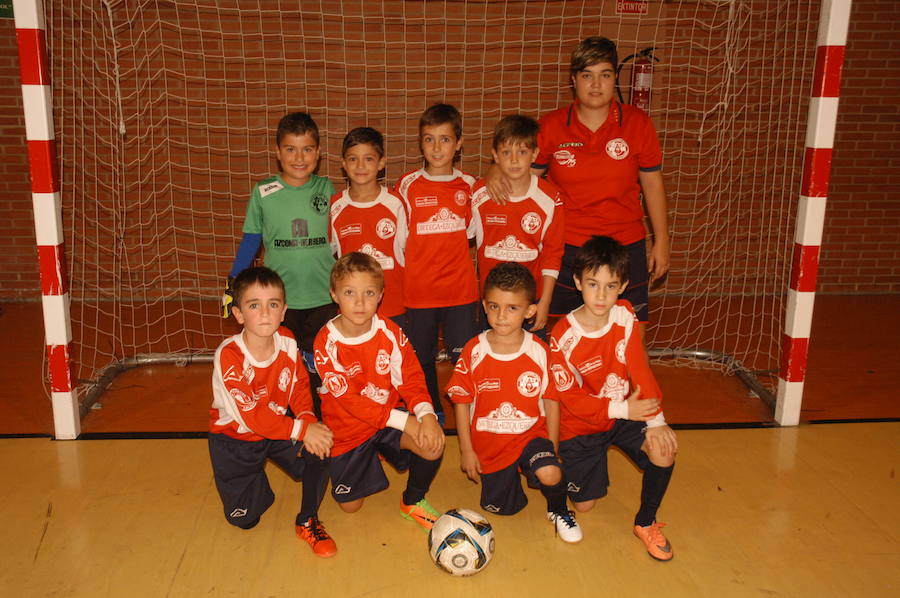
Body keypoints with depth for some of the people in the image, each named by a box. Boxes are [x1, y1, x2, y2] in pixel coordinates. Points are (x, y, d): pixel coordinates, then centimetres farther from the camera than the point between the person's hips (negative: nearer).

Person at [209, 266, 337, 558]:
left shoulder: (287, 341, -15)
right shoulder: (228, 356, -30)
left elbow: (300, 386, -5)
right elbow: (251, 416, -32)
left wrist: (308, 419, -26)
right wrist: (301, 430, -34)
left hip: (278, 427, 3)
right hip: (235, 438, -3)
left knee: (321, 451, -23)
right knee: (244, 518, 0)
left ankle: (307, 522, 2)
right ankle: (257, 478, 34)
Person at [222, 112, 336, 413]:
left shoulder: (326, 190, 1)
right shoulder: (263, 193, -1)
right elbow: (250, 242, 8)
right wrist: (232, 286, 8)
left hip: (323, 298, 0)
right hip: (279, 298, 0)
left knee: (318, 370, 5)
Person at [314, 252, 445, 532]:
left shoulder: (390, 332, -11)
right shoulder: (327, 342, -21)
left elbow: (411, 377, -10)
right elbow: (350, 400, -25)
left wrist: (426, 413, -33)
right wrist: (405, 421, -32)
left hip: (391, 415, 1)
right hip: (348, 427, -1)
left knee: (433, 443, -27)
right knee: (350, 505, 9)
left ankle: (413, 502, 4)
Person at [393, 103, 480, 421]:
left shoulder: (468, 185, 2)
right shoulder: (408, 185, -2)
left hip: (461, 288, 0)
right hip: (419, 289, 0)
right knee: (422, 356, 13)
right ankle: (431, 413, 31)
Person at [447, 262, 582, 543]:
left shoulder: (539, 351, -12)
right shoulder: (473, 351, -12)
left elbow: (551, 401, -3)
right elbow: (461, 401, -4)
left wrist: (552, 449, -2)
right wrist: (466, 450, -2)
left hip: (531, 435, -1)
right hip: (489, 443, 2)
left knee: (550, 475, -30)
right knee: (500, 509, 10)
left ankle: (558, 510, 5)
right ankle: (509, 476, 42)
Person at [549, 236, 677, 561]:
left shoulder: (624, 316, -13)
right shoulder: (563, 336, -24)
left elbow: (640, 369, -12)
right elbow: (571, 397, -20)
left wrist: (655, 420, -21)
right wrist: (622, 409, -26)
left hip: (626, 413, 2)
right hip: (581, 424, -2)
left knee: (664, 451, -25)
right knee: (583, 504, 3)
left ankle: (646, 522, 1)